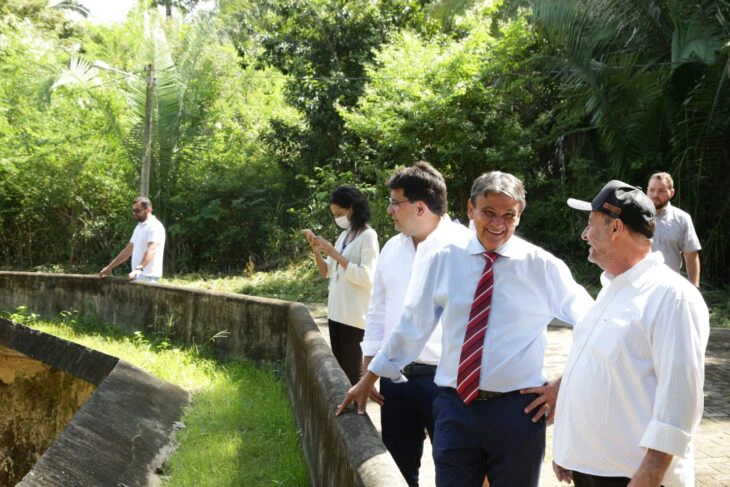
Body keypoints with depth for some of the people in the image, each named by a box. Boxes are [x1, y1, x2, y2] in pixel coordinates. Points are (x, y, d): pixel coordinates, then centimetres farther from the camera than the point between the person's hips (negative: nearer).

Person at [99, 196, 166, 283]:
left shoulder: (155, 227, -11)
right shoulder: (139, 227, 19)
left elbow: (151, 251, -26)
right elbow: (128, 250, 25)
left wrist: (138, 269, -39)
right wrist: (109, 267, 22)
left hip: (147, 276, -9)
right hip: (138, 275, 9)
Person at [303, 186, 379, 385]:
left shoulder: (368, 236, -10)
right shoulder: (343, 235, 14)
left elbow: (367, 278, -20)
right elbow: (327, 273, 16)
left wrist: (336, 255, -18)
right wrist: (316, 251, -1)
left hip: (355, 315, -8)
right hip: (336, 312, 8)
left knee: (351, 370, -3)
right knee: (339, 368, 11)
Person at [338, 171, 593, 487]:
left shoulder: (544, 266, -4)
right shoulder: (446, 260, 1)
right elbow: (413, 323, 9)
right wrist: (369, 378, 14)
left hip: (518, 410, -1)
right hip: (455, 408, 1)